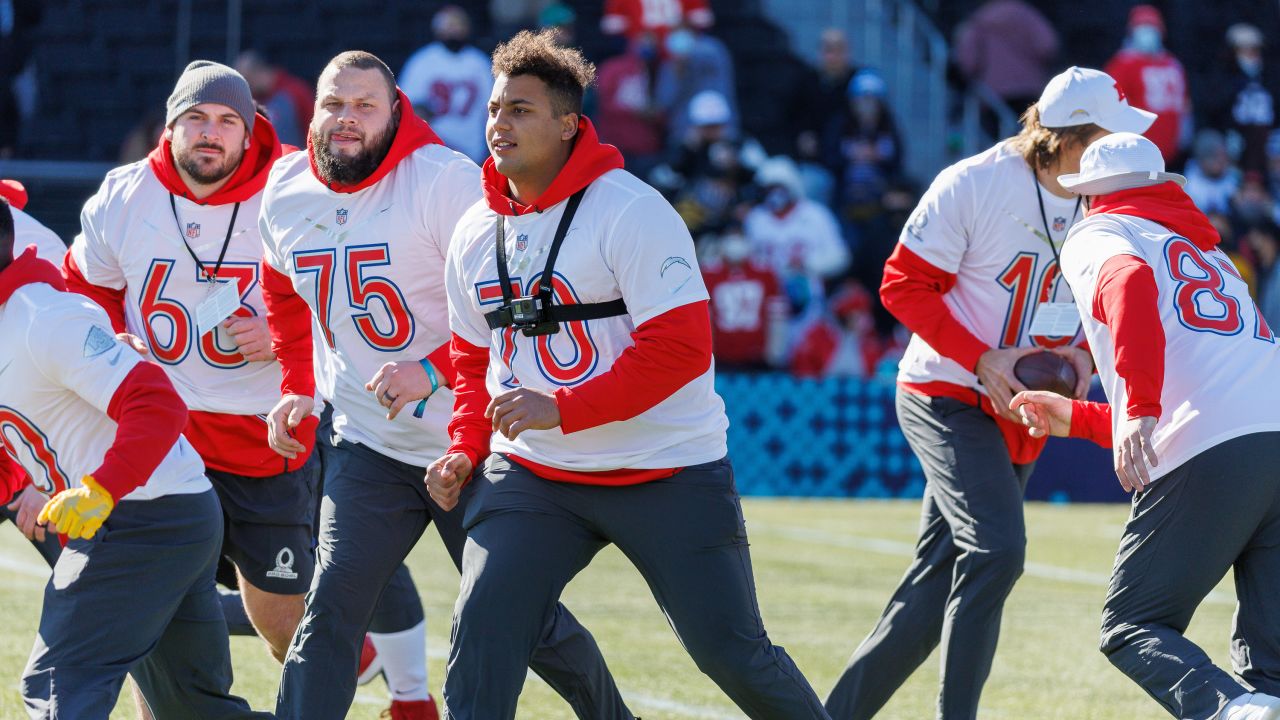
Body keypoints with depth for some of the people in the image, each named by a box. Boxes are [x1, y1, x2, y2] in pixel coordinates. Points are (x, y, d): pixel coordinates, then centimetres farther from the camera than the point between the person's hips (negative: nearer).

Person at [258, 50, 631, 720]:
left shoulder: (447, 182, -18)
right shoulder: (285, 193, 1)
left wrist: (433, 371, -30)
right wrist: (296, 387, 14)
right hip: (367, 447, 4)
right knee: (332, 609, -12)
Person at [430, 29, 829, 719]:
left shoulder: (632, 212, -15)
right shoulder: (476, 232, 7)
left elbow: (680, 348, -21)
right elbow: (473, 359, 21)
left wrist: (562, 410, -25)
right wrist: (465, 447, 4)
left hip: (668, 473, -5)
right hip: (530, 474, 5)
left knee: (730, 650, -3)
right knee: (480, 630, -12)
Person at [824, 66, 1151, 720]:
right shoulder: (972, 185, -18)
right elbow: (904, 284, -12)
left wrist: (1083, 352, -7)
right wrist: (983, 359, -20)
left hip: (1022, 412, 6)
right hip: (947, 397, -6)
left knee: (942, 580, 6)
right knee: (996, 550, -23)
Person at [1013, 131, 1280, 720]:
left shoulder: (1098, 236, 14)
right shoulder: (1210, 253, 37)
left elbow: (1131, 283, -12)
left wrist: (1139, 409, -23)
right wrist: (1076, 419, 45)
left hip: (1210, 461, -6)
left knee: (1132, 627, 2)